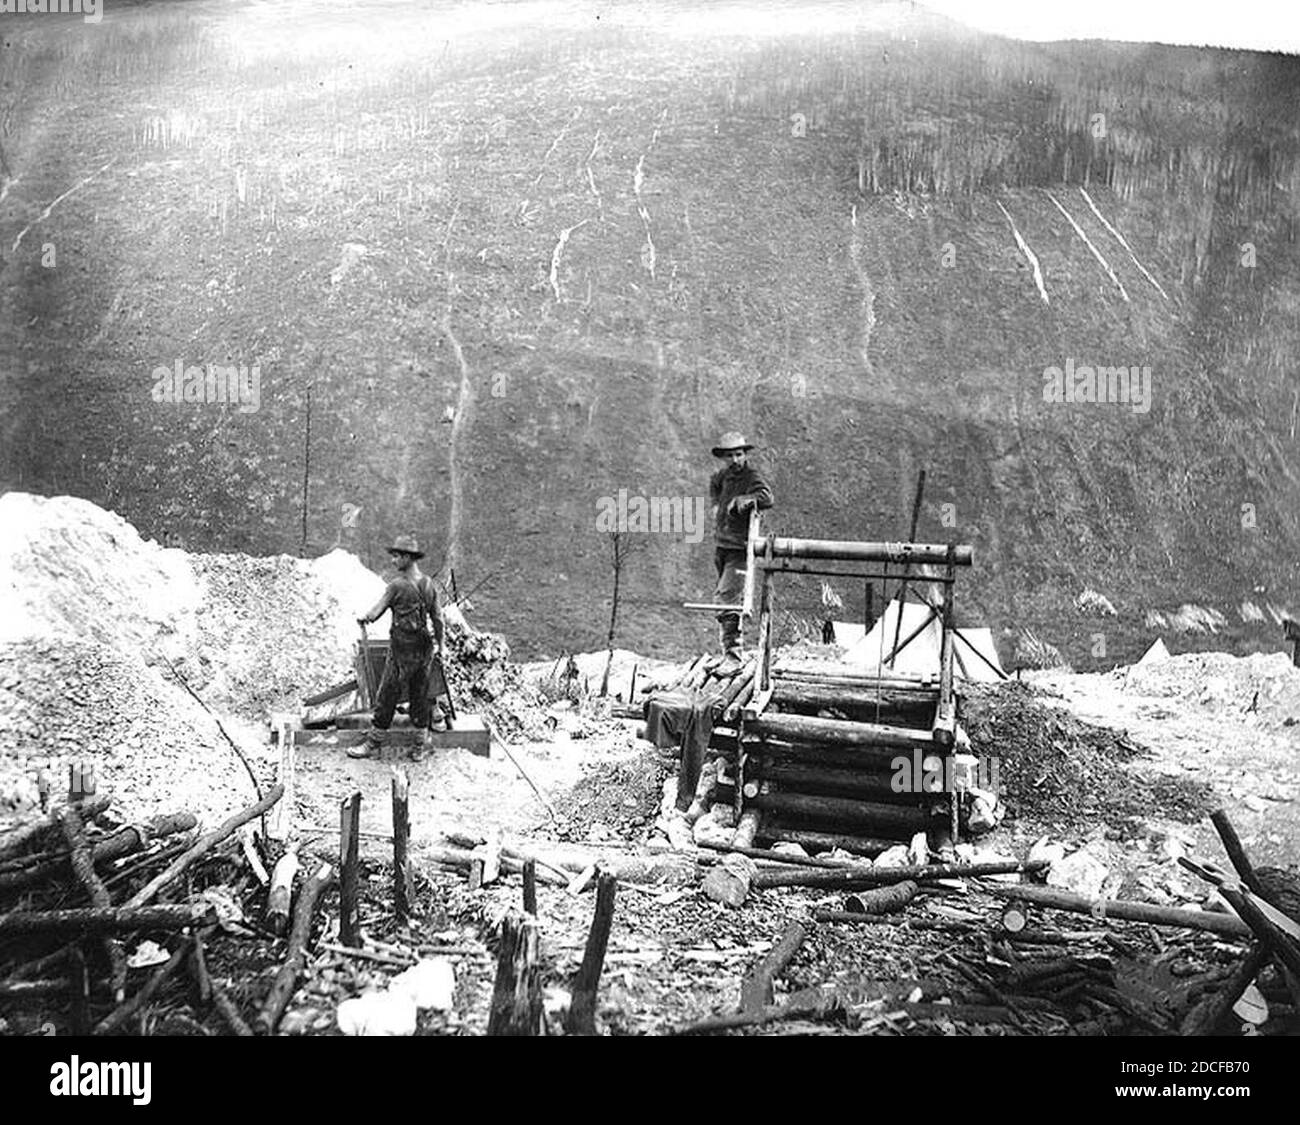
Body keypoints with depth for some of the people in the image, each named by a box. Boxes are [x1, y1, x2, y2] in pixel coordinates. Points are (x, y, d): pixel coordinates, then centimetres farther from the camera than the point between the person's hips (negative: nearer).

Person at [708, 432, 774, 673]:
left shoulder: (752, 477, -13)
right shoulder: (725, 474, 9)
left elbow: (767, 497, -33)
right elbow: (715, 483, 33)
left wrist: (741, 500, -28)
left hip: (739, 548, -8)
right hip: (721, 545, 8)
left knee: (726, 599, -17)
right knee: (730, 597, 17)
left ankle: (733, 655, -15)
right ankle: (731, 651, 30)